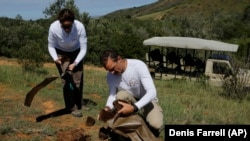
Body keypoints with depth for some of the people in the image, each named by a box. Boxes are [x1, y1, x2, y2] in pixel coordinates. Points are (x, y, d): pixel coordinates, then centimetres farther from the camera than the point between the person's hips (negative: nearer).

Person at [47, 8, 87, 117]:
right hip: (61, 53, -1)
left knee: (78, 80, 3)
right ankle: (72, 107, 4)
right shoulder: (53, 28, -33)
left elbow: (83, 49, -24)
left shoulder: (80, 27, -35)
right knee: (66, 79, -10)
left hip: (76, 53, 1)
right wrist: (55, 58, -32)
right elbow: (51, 46, -14)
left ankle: (78, 105, 22)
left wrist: (75, 63, -35)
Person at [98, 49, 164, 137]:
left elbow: (152, 92, -35)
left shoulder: (138, 65, -28)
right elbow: (112, 95, -7)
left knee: (156, 125, -31)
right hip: (129, 101, 4)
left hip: (147, 100, -3)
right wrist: (107, 107, -31)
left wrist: (134, 107, -47)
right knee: (121, 95, -31)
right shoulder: (110, 75, -13)